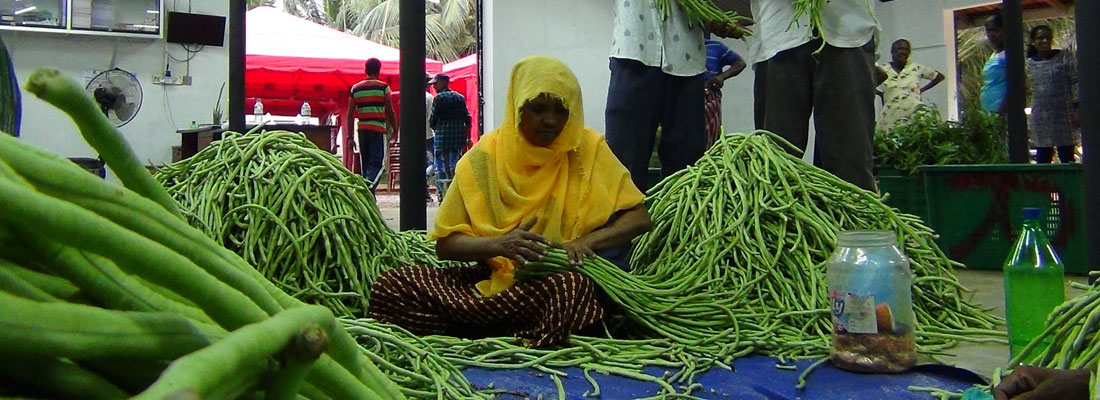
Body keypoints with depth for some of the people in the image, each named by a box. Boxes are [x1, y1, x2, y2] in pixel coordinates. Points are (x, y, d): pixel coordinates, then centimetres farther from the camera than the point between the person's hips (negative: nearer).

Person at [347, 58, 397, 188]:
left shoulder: (355, 88, 10)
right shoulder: (383, 87, -1)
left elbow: (350, 115, 8)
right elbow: (390, 112, -2)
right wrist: (395, 130, 12)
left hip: (362, 130, 5)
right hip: (378, 130, -4)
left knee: (365, 164, 12)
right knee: (377, 164, -7)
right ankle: (368, 189, -28)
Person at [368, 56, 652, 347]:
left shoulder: (587, 148, 1)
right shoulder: (485, 156, 1)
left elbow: (639, 218, 0)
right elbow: (445, 244, -1)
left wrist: (584, 242, -19)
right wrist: (499, 244, -22)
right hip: (493, 278, 2)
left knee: (575, 289, -39)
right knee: (389, 288, -19)